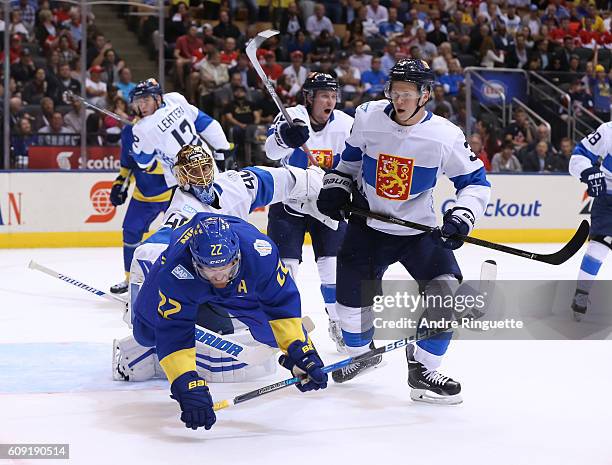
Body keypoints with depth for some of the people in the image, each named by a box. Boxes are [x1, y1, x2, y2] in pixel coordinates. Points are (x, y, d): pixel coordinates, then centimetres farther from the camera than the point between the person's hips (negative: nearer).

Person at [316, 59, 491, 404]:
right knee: (352, 296, 1)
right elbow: (350, 156, 11)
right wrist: (336, 187, 0)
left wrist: (461, 218, -20)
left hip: (419, 230, -1)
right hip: (367, 224, 1)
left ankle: (422, 370, -2)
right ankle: (362, 352, 32)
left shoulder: (445, 136, -17)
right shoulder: (368, 117, -11)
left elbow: (476, 181, -6)